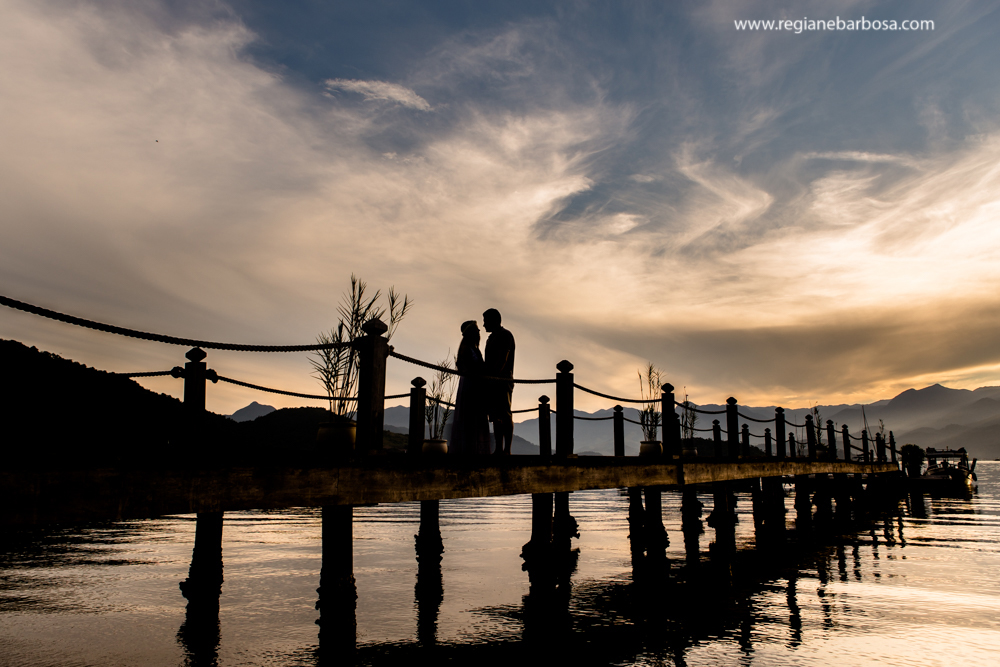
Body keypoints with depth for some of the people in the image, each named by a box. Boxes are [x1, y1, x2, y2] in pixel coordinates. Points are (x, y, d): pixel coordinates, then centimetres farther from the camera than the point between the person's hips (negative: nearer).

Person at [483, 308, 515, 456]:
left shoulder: (505, 335, -4)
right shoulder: (491, 338, 23)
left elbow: (503, 359, -15)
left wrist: (492, 376, -21)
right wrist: (485, 378, 13)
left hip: (503, 381, -9)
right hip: (492, 382, 9)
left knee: (505, 416, -9)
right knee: (496, 417, 6)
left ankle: (507, 450, -11)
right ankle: (499, 449, 8)